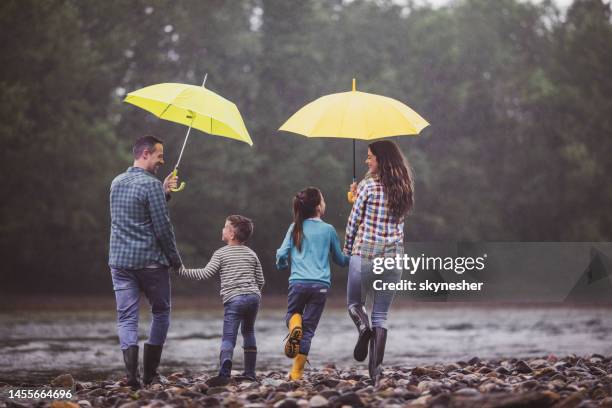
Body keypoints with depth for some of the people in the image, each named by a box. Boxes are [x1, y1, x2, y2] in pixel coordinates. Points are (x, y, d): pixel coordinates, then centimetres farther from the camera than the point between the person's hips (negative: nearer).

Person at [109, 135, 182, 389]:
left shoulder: (116, 183, 11)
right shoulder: (152, 185, -12)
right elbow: (163, 228, -13)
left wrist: (164, 193, 17)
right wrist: (175, 259, -1)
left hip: (120, 261, 5)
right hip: (150, 261, -5)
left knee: (126, 317, 3)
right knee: (161, 312, 12)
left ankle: (132, 374, -12)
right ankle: (150, 373, 10)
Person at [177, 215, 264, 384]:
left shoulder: (221, 253, 3)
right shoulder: (251, 254, 16)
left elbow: (206, 273, -6)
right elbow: (260, 280, 16)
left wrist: (184, 271, 2)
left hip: (233, 299, -4)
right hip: (253, 296, 4)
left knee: (228, 338, -9)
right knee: (248, 331, 23)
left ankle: (224, 373, -30)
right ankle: (250, 372, 22)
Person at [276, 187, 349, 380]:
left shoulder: (295, 228, 5)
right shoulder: (328, 230, 4)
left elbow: (282, 254, 3)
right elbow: (340, 259, 14)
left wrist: (281, 264, 26)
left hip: (298, 282, 1)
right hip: (321, 284, -1)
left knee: (293, 314, 25)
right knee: (308, 328, 5)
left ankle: (294, 328, -11)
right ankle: (297, 372, 1)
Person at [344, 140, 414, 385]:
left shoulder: (369, 184, -8)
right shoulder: (404, 188, 8)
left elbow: (354, 220, -4)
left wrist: (347, 249, 10)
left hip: (365, 253, -4)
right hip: (394, 255, 4)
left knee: (355, 303, 16)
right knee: (381, 315, 7)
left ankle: (363, 327, -18)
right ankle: (376, 370, -2)